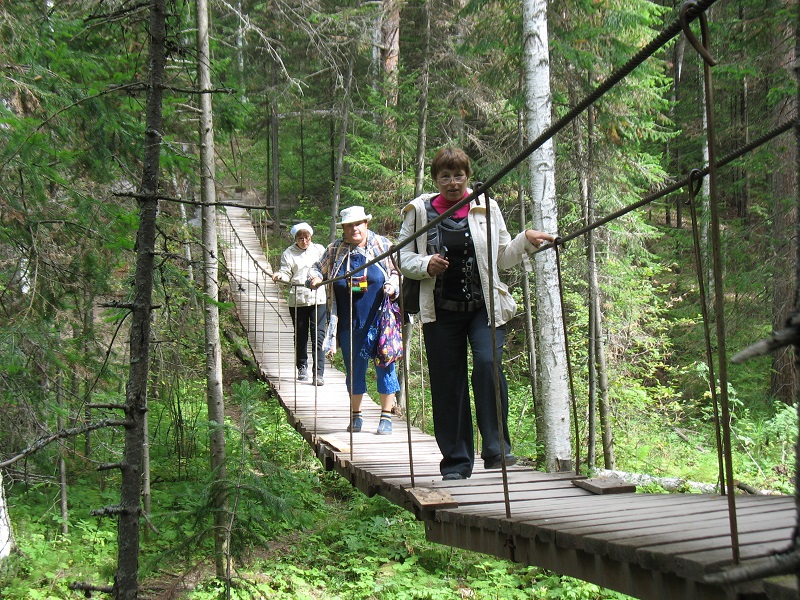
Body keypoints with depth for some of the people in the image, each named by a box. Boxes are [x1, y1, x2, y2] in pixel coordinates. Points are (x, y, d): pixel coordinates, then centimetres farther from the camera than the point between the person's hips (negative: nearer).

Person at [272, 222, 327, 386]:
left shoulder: (319, 250, 10)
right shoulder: (289, 253, 6)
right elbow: (286, 273, 0)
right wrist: (279, 276, -20)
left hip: (318, 299, 0)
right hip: (297, 300, 0)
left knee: (318, 335, -8)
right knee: (300, 335, 11)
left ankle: (318, 373, -9)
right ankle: (302, 367, 30)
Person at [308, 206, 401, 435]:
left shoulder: (383, 245, 4)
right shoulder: (335, 250, 10)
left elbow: (398, 272, 7)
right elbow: (318, 268, 21)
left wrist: (392, 286, -11)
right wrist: (315, 278, -1)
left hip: (380, 320, -2)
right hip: (349, 324, 2)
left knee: (384, 365, -1)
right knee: (354, 368, 10)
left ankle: (386, 416, 9)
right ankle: (356, 415, 24)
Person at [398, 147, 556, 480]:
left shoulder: (487, 207, 6)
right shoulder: (419, 211, 4)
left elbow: (503, 257, 11)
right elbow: (404, 258, 6)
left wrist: (526, 240, -6)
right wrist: (426, 265, -14)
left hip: (485, 306, 0)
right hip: (441, 311, 1)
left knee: (488, 363, -23)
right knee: (447, 383, 3)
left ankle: (497, 448, -14)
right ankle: (456, 461, 15)